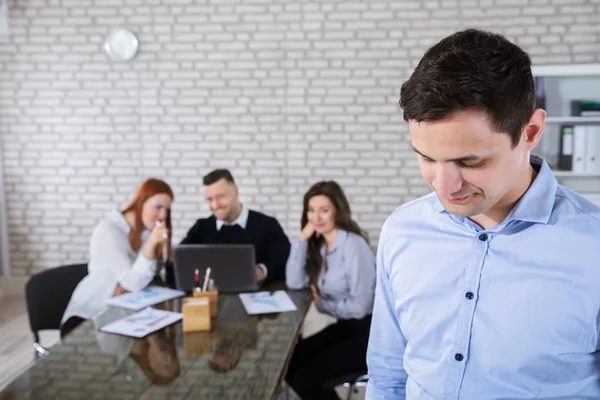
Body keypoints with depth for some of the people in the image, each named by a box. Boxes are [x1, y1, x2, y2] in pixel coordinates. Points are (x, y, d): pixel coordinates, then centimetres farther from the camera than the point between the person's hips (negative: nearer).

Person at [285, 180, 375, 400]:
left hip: (369, 333, -7)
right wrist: (303, 238, -10)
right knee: (289, 364, -3)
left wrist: (322, 304, -7)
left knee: (305, 377, -13)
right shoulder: (318, 244, 6)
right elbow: (294, 282, -5)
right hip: (343, 327, 8)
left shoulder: (353, 245, -18)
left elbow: (360, 306, -21)